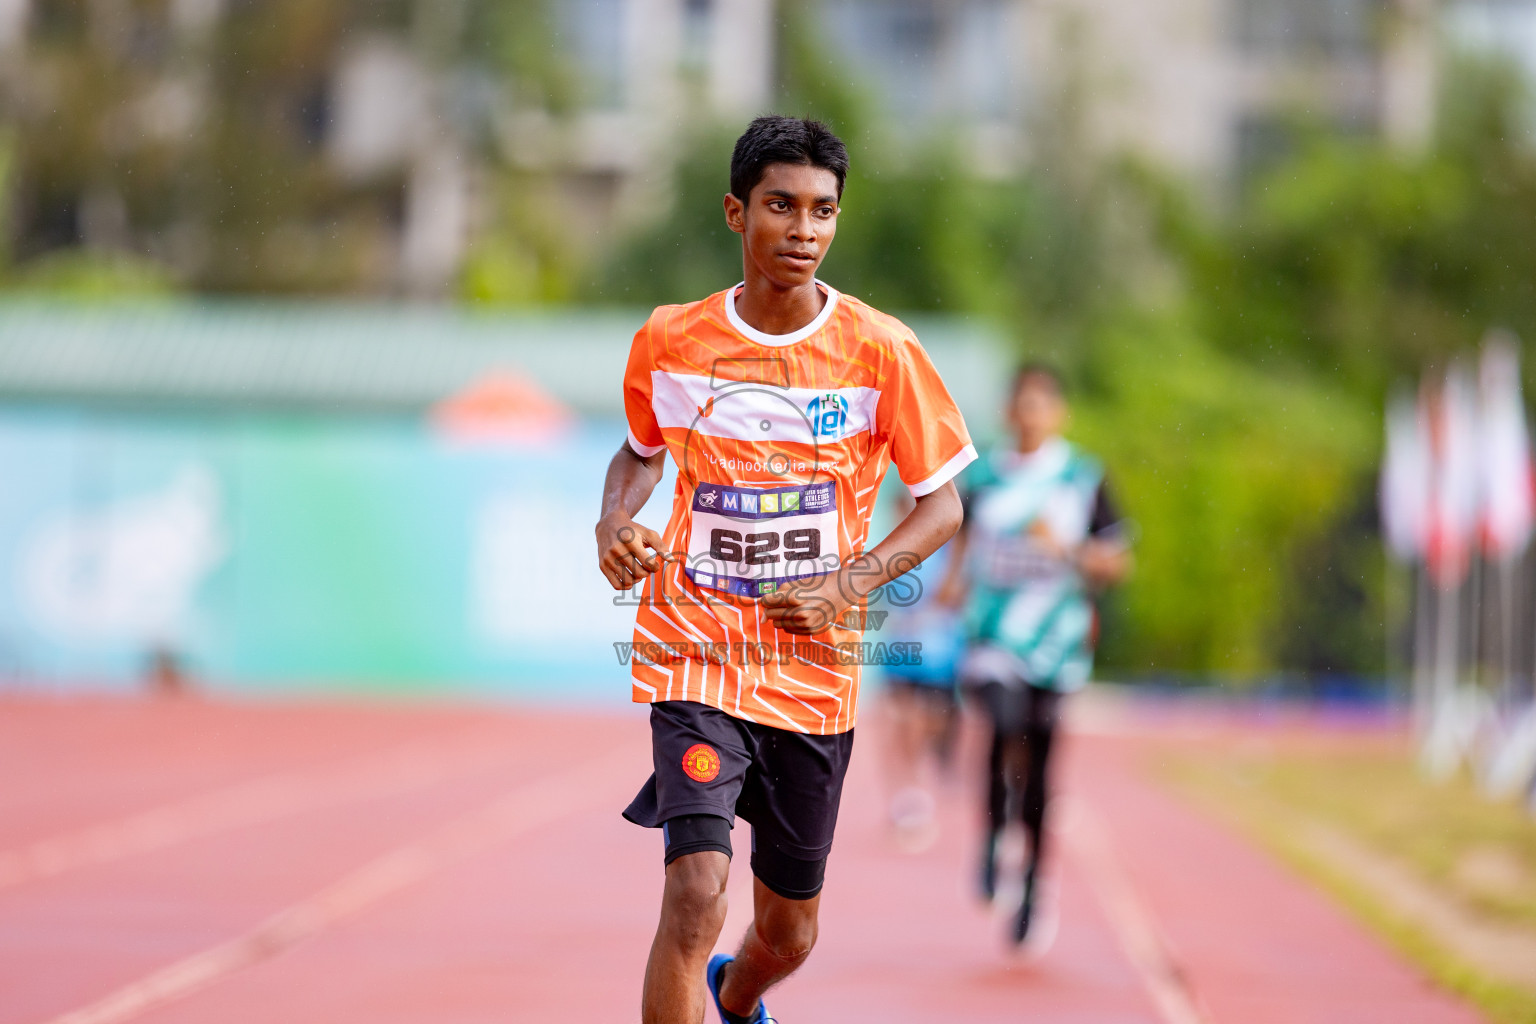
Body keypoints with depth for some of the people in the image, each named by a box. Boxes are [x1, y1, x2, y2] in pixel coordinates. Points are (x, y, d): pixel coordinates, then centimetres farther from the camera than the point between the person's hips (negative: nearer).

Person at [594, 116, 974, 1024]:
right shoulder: (669, 341, -2)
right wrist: (615, 525, -3)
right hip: (696, 650, -1)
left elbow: (943, 506, 1)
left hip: (816, 669, 1)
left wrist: (850, 584, -15)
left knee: (789, 934, 15)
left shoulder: (881, 351, -6)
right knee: (696, 897, -23)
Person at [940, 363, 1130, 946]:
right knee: (1008, 725, -27)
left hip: (1058, 637, 0)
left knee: (1039, 765, 4)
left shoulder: (1083, 479, 2)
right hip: (992, 632, 0)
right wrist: (957, 580, 5)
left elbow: (1117, 563, 4)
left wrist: (1066, 549, -13)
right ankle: (996, 831, -6)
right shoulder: (984, 475, 7)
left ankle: (1034, 877, 21)